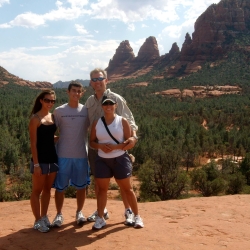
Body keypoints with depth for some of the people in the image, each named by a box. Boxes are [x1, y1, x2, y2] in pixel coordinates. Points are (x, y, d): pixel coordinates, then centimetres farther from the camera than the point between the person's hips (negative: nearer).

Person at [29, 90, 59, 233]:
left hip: (53, 158, 7)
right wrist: (36, 164, -17)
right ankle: (38, 221, 14)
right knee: (37, 190, 5)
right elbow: (33, 143, -13)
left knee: (47, 189, 14)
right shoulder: (35, 118, -10)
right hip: (40, 159, -6)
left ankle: (44, 217, 26)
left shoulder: (53, 117, 8)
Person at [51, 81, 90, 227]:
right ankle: (59, 214, 19)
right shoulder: (59, 111, -2)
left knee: (81, 186, 10)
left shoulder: (86, 111, 1)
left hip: (81, 155, 1)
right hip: (63, 155, -1)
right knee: (60, 186, 5)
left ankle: (79, 212, 27)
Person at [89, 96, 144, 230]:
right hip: (102, 160, 3)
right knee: (102, 189, 6)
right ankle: (100, 218, 14)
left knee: (127, 188, 5)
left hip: (120, 159, -2)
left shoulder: (122, 121, -4)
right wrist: (101, 146, -14)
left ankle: (137, 216, 17)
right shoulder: (96, 123, 5)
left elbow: (129, 141, -6)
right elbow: (91, 142, 7)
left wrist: (115, 147, -21)